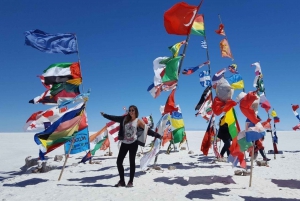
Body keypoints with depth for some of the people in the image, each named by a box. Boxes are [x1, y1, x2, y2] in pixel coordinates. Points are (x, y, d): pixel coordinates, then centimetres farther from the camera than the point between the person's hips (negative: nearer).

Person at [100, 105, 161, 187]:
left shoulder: (138, 121, -4)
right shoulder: (125, 118, 6)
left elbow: (147, 130, -5)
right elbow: (115, 118, 10)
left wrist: (158, 135, -10)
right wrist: (104, 115, 10)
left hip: (133, 143, -4)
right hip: (124, 143, 4)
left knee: (132, 162, 2)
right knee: (119, 161, 3)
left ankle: (131, 181, 15)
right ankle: (122, 181, 16)